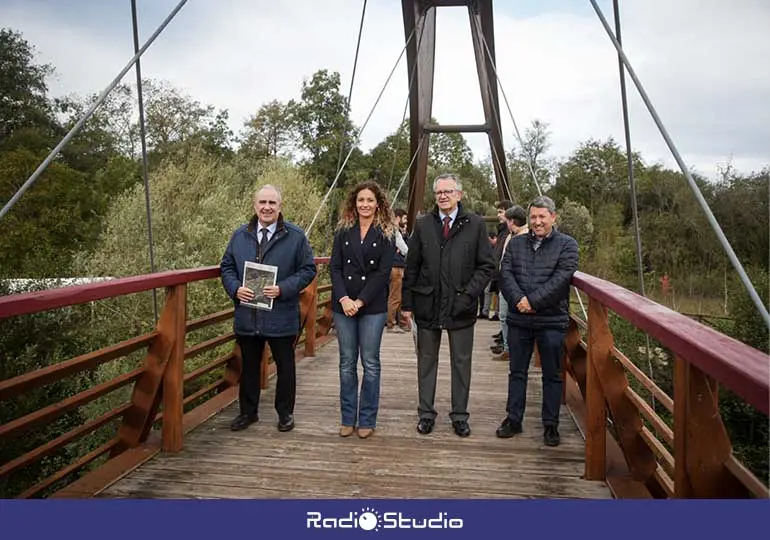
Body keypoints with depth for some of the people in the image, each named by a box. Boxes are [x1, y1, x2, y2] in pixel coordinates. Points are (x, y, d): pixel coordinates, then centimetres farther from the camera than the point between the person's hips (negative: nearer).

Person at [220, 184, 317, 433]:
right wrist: (235, 288, -10)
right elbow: (226, 267, 10)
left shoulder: (295, 236, -4)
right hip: (247, 316, 3)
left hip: (281, 316, -3)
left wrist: (282, 289, -18)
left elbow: (308, 269, -5)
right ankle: (248, 412, 33)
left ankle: (285, 413, 28)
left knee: (285, 366, 11)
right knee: (249, 366, 16)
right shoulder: (240, 235, 6)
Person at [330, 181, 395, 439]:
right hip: (343, 305, 2)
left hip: (373, 306, -2)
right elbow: (335, 267, 2)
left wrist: (360, 301, -13)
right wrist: (343, 298, -12)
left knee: (370, 363, 4)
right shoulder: (343, 231, 8)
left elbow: (383, 272, -6)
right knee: (347, 363, 8)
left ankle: (367, 420, 15)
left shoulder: (385, 234, 1)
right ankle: (347, 418, 19)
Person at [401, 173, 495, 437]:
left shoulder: (475, 224, 0)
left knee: (461, 363, 9)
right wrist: (407, 302, 1)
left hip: (460, 306, -1)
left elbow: (486, 265, -1)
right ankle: (426, 413, 24)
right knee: (426, 361, 11)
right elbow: (411, 267, 4)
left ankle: (460, 416, 23)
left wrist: (469, 294, -12)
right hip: (427, 304, 1)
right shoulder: (422, 225, 4)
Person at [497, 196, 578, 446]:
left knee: (552, 375, 7)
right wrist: (518, 299, -17)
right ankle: (513, 419, 25)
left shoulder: (567, 245, -1)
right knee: (517, 372, 12)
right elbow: (505, 273, 0)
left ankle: (550, 424, 20)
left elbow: (561, 278, -13)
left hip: (552, 320, -3)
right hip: (519, 319, 3)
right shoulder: (516, 243, 9)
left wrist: (533, 300, -19)